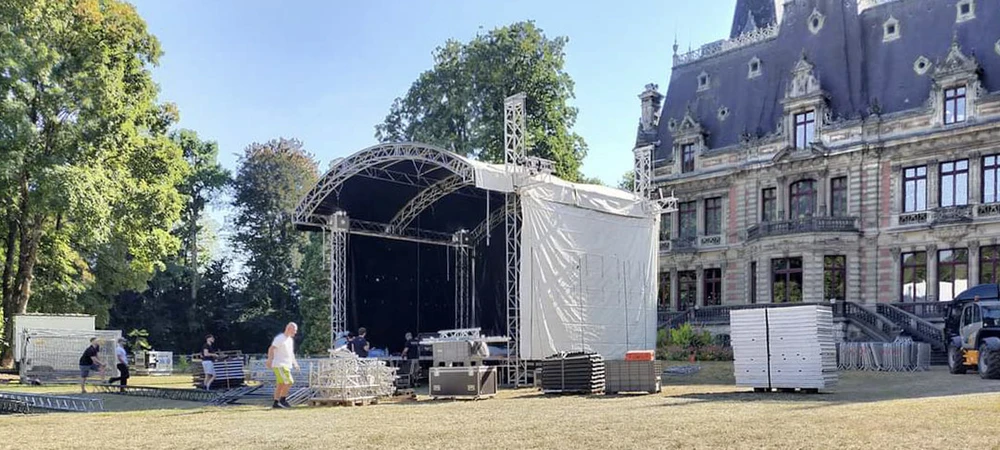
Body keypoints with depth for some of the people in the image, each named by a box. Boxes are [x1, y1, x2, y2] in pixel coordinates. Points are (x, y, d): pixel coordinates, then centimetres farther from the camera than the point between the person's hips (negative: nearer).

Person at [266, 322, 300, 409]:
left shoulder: (290, 340, 17)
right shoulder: (280, 338, -12)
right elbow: (271, 349, -20)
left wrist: (294, 363, 21)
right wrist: (269, 360, -31)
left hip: (286, 365, 9)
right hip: (279, 365, -9)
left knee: (281, 384, 8)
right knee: (289, 382, -13)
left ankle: (276, 403, 12)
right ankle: (283, 399, -3)